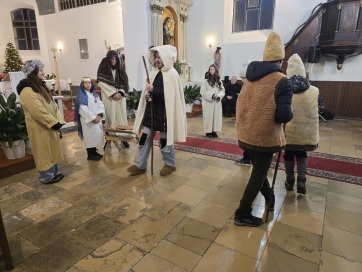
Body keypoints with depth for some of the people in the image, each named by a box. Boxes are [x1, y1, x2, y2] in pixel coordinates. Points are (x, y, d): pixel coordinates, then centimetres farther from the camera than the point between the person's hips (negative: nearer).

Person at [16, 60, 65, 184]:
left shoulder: (40, 86, 12)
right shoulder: (27, 91, -19)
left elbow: (52, 104, 9)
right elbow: (38, 111, -25)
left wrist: (59, 120, -1)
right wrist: (54, 123, -21)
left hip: (50, 125, 9)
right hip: (39, 127, -9)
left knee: (52, 150, 16)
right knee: (44, 152, 2)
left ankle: (54, 173, 28)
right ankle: (46, 177, 15)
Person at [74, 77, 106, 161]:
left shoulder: (94, 94, 13)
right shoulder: (81, 95, -8)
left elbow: (100, 104, 6)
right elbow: (83, 109, -17)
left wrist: (99, 115, -10)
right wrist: (93, 118, -17)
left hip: (96, 118, 7)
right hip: (88, 120, -7)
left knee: (96, 135, 12)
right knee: (90, 136, -3)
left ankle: (94, 152, 24)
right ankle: (90, 155, 6)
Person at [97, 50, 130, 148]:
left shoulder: (120, 68, 9)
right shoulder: (103, 68, -1)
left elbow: (124, 82, 7)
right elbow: (102, 83, -7)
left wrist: (120, 92, -10)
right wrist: (113, 94, -14)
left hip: (120, 97, 3)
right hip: (109, 98, -3)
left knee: (121, 116, 3)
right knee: (110, 117, -1)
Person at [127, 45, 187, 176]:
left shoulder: (172, 74, -10)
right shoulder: (153, 73, 9)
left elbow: (171, 96, -19)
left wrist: (153, 90, -19)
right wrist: (147, 94, -5)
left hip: (164, 113, -6)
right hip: (151, 110, 6)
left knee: (165, 140, 6)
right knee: (145, 138, 7)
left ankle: (170, 164, 26)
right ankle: (140, 165, 19)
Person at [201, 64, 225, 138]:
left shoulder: (219, 81, 9)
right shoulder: (205, 81, -4)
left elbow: (222, 90, 10)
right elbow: (202, 92, -10)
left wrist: (219, 95, -11)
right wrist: (211, 95, -18)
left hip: (217, 103, 4)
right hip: (208, 102, -4)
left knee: (216, 116, 5)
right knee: (208, 117, -2)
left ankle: (214, 131, 14)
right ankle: (208, 131, 6)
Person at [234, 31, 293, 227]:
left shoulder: (250, 77, 4)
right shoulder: (281, 81, -15)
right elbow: (283, 115, -20)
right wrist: (290, 113, 2)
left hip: (246, 134, 7)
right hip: (265, 137, -7)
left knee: (258, 170, 23)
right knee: (258, 174, 7)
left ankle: (269, 199, 46)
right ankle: (242, 215, 15)